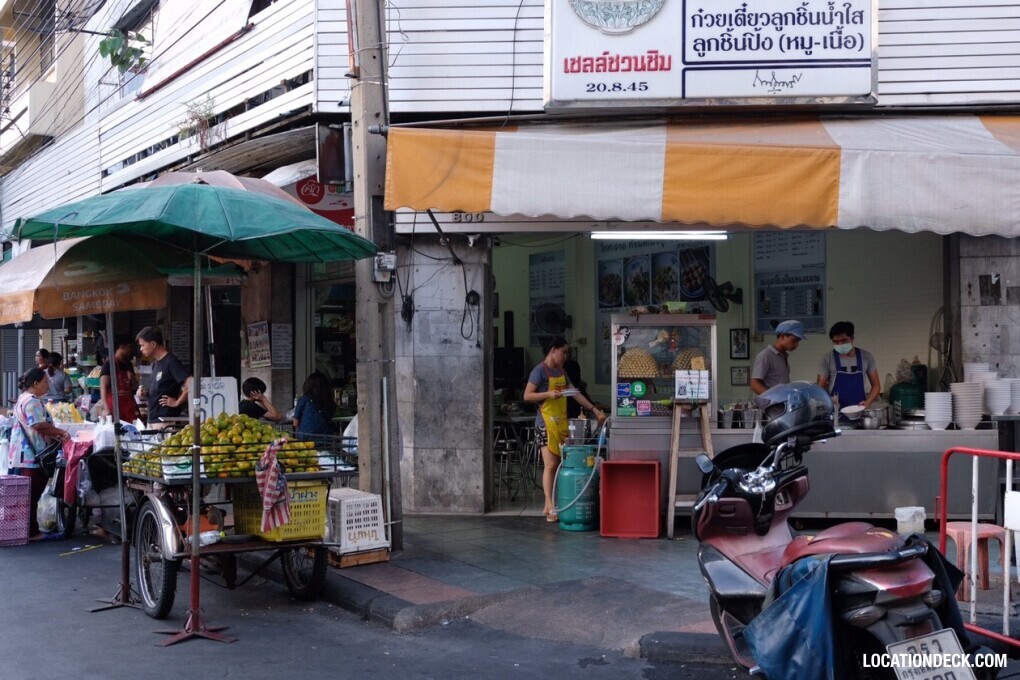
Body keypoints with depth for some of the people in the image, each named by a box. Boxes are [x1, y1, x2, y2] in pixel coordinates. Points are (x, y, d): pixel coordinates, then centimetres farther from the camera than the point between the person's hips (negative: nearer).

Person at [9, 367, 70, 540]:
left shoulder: (26, 398, 18)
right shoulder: (32, 401, -17)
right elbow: (40, 426, -24)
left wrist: (56, 435, 5)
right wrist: (61, 433, -12)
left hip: (25, 456, 11)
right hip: (31, 456, -11)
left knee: (29, 496, 15)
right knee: (31, 496, -5)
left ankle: (30, 530, 21)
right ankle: (30, 532, 0)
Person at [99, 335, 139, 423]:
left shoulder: (128, 364, 17)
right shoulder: (109, 364, -3)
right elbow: (103, 387, -11)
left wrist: (132, 379, 3)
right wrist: (105, 408, -21)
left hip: (129, 407, 6)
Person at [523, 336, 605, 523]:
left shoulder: (561, 371, 16)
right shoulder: (540, 371, -8)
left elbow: (575, 393, 17)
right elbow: (527, 395, -11)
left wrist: (595, 409, 11)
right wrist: (548, 394, -24)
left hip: (562, 423, 8)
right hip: (546, 423, -8)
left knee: (559, 464, 6)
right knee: (551, 465, -9)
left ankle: (549, 506, 10)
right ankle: (550, 506, -7)